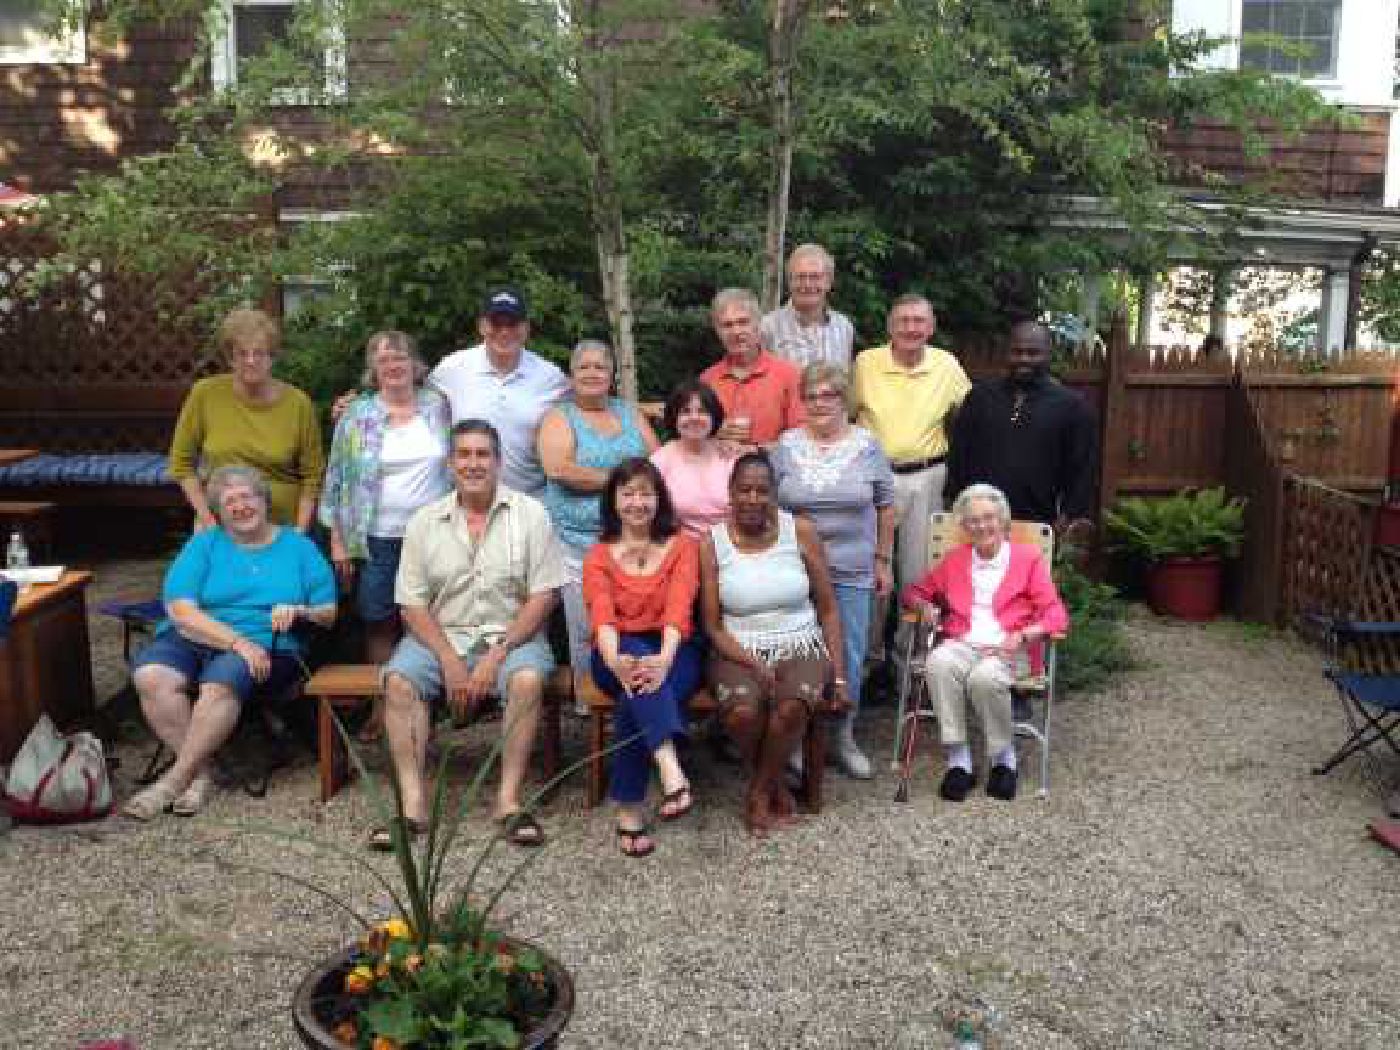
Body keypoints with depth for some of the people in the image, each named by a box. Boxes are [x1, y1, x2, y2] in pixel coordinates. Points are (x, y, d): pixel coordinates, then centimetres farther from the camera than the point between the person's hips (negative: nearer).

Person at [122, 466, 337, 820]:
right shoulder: (204, 544, 11)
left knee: (221, 681, -34)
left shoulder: (298, 547, 13)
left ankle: (174, 779, -20)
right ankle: (200, 774, -19)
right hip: (192, 640, 2)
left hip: (265, 647, -2)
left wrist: (301, 611, -15)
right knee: (151, 675, -30)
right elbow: (180, 609, -5)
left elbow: (330, 614, 9)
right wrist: (238, 642, -17)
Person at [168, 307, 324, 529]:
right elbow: (181, 462, 3)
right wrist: (207, 518, -4)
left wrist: (298, 534, -7)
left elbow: (312, 476, -1)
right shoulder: (205, 394, -4)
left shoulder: (298, 404, -5)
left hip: (280, 529, 0)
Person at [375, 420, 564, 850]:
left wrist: (496, 656, -14)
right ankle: (413, 803, -22)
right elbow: (412, 604, 2)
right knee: (399, 680, -25)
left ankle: (508, 800, -23)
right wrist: (449, 661, -13)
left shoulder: (530, 514, 0)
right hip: (440, 635, 2)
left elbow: (543, 597, -5)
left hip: (511, 635, -2)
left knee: (528, 679, -32)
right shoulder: (424, 522, 6)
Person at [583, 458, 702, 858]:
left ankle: (629, 810, -28)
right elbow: (602, 616, -14)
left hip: (673, 652, 0)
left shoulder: (682, 547, 4)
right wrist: (615, 662, -36)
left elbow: (678, 608, -14)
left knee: (633, 702, -33)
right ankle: (671, 770, -54)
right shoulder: (598, 556, 5)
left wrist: (664, 659, -34)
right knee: (637, 667, -37)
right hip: (618, 655, 0)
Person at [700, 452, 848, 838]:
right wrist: (754, 665, -16)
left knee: (791, 707, -32)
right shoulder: (712, 543, -2)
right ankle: (776, 786, 1)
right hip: (739, 651, 0)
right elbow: (712, 625, -1)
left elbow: (828, 609, 4)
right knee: (741, 712, -31)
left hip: (801, 646, 0)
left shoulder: (801, 531, 0)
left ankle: (759, 792, -4)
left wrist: (839, 676, -1)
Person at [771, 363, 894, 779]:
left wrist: (883, 560, 5)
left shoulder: (867, 445, 1)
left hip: (852, 573, 0)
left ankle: (844, 736, 23)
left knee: (850, 657, 5)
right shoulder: (785, 446, 2)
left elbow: (885, 507, 6)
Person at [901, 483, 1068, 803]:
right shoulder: (954, 560, 23)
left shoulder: (1028, 557, 13)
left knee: (985, 677, -37)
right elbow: (914, 591, 29)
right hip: (961, 645, 2)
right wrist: (924, 606, 4)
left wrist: (1023, 636, -15)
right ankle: (958, 760, -27)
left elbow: (1056, 615, 4)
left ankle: (1004, 757, -12)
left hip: (1007, 648, -2)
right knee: (939, 663, -34)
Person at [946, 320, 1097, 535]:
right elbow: (958, 454, 11)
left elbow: (1082, 467, 5)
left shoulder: (1071, 405, 5)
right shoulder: (980, 396, 10)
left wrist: (1076, 514, -1)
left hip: (1038, 524, -1)